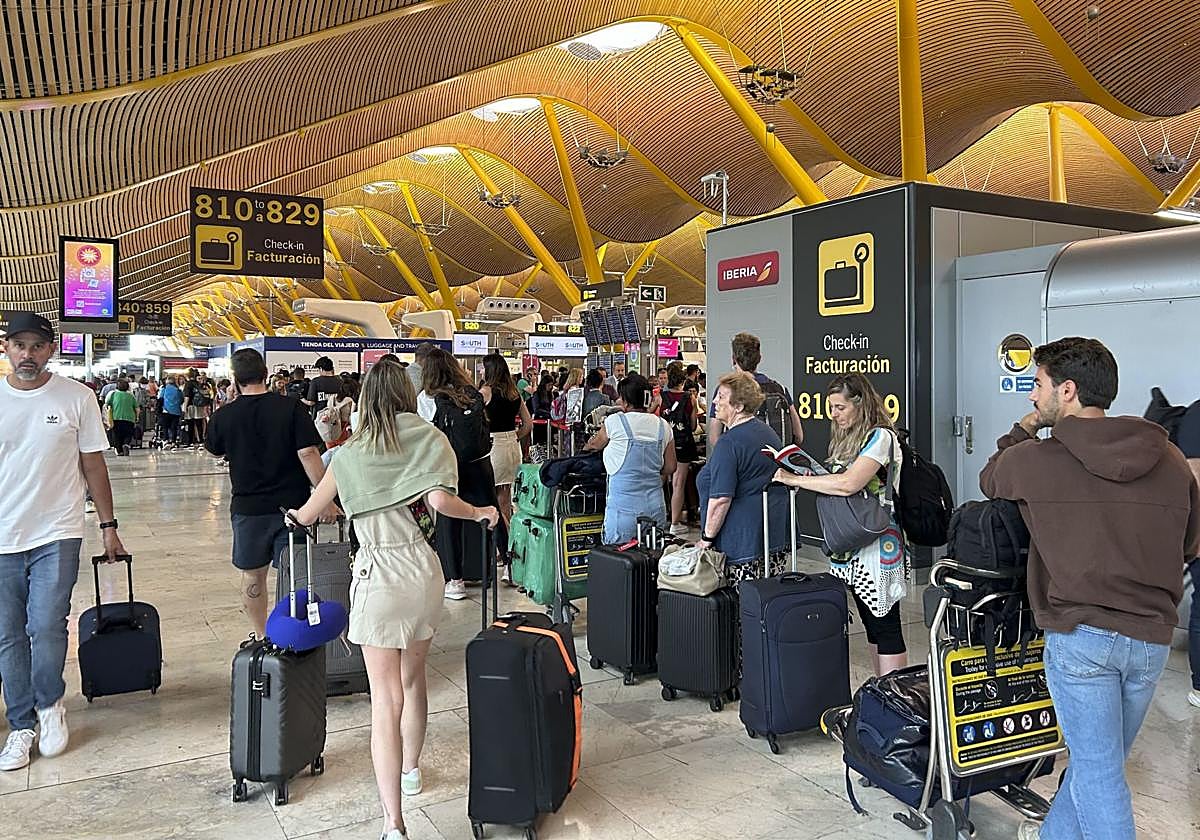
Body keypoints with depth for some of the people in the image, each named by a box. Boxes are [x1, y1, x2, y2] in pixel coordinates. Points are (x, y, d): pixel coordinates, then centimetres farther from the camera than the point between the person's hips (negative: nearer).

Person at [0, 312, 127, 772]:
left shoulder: (77, 398, -3)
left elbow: (93, 465, 3)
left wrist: (108, 526, 4)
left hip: (57, 535, -2)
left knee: (47, 628, -5)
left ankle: (50, 704, 22)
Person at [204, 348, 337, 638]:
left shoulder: (224, 416, -4)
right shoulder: (291, 408, -11)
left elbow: (215, 450, 16)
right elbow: (308, 454, -17)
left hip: (248, 508, 2)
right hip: (292, 503, -1)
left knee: (253, 576, 16)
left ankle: (261, 638, 26)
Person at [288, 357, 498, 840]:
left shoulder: (352, 453, 0)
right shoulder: (431, 441, -2)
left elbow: (307, 515, 9)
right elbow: (439, 500, -17)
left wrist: (292, 515, 32)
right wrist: (479, 512, 1)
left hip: (379, 577, -2)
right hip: (424, 570, 3)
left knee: (387, 700, -1)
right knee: (413, 679, 24)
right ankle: (411, 771, 44)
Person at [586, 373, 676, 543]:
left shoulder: (615, 422, -6)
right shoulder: (662, 425, 5)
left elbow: (594, 444, 14)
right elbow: (670, 468, 9)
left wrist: (587, 445, 35)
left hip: (624, 507, -4)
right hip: (655, 505, 5)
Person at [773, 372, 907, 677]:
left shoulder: (880, 436, -13)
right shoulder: (846, 437, 16)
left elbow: (848, 483, -24)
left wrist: (796, 480, -18)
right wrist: (812, 478, 2)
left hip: (876, 545, -9)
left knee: (885, 625, -4)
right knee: (870, 622, 14)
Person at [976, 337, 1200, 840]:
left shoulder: (1034, 460, -12)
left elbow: (989, 481, 12)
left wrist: (1025, 427, 22)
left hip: (1079, 635, -5)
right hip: (1152, 638, 5)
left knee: (1098, 770, 5)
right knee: (1099, 757, 20)